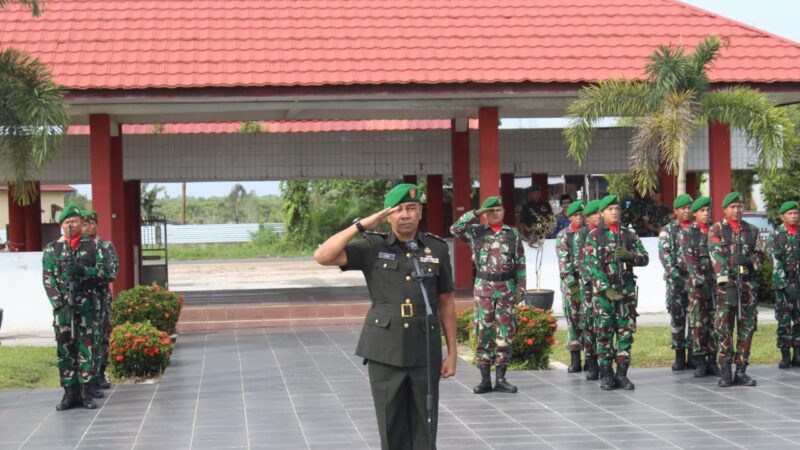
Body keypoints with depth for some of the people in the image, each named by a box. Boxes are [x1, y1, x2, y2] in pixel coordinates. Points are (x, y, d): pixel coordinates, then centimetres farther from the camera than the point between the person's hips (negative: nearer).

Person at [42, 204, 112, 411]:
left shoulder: (92, 246, 8)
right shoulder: (52, 249, 8)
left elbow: (104, 273, 4)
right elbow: (48, 279, 2)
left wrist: (83, 270, -14)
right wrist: (59, 304, -9)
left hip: (87, 305, 0)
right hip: (62, 306, 1)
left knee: (86, 347, -1)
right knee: (64, 349, 1)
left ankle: (85, 391, 4)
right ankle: (69, 392, 6)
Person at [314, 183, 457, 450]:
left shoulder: (437, 249, 3)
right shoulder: (373, 247, 0)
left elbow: (446, 303, 8)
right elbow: (323, 256, -12)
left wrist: (452, 353, 5)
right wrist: (362, 225, -14)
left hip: (425, 351, 1)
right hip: (385, 351, -1)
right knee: (392, 428, 4)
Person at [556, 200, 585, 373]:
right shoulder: (563, 235, 4)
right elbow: (563, 261, -4)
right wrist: (571, 282, -13)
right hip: (571, 281, -1)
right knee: (573, 318, 0)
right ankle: (575, 360, 2)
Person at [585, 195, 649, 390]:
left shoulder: (629, 235, 11)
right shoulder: (594, 236, 0)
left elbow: (645, 258, 8)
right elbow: (593, 265, -8)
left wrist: (629, 255, -13)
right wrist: (607, 289, -16)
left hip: (627, 290, 3)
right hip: (604, 290, -3)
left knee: (626, 332, 3)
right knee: (604, 332, 0)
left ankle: (622, 374, 9)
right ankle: (606, 375, 6)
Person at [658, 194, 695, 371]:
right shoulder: (668, 230, 5)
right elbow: (664, 254, -4)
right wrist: (676, 276, -14)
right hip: (676, 279, -1)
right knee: (677, 317, 0)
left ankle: (693, 354, 8)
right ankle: (679, 356, 6)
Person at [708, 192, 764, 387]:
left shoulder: (751, 230, 15)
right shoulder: (716, 230, 3)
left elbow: (760, 254, 13)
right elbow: (717, 256, -8)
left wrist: (750, 259, -11)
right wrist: (726, 281, -19)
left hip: (749, 283, 4)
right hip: (727, 283, -4)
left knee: (746, 327, 5)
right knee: (724, 327, -7)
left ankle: (741, 370, 11)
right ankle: (725, 371, -3)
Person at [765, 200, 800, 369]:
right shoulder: (775, 237, 0)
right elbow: (776, 263, -8)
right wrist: (784, 284, -16)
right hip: (783, 284, -3)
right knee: (784, 321, -1)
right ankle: (785, 356, 4)